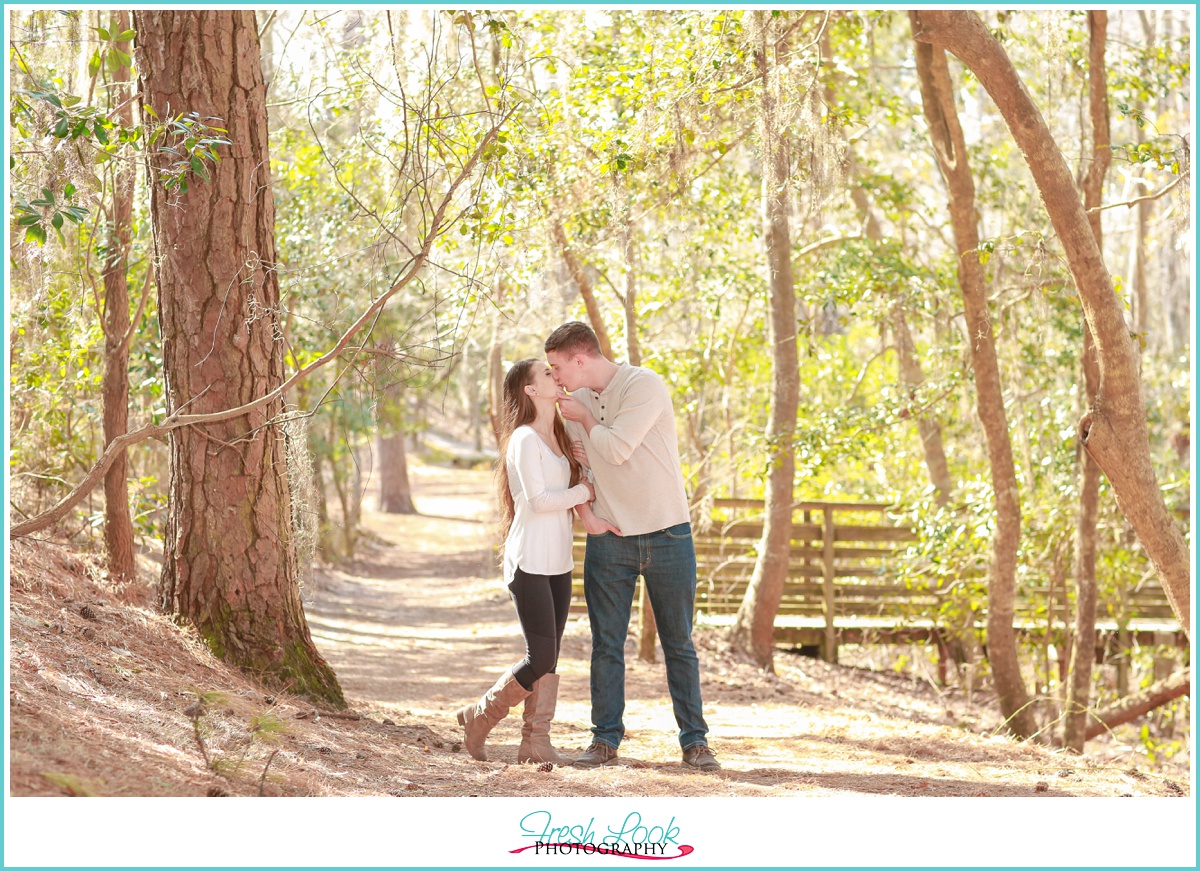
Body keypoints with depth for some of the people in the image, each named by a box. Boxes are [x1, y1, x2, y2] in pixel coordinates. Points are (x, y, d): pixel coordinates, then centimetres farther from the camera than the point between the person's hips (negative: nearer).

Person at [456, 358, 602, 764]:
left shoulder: (557, 439, 15)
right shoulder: (525, 439, -11)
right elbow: (537, 499, -19)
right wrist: (584, 492, -7)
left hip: (558, 564, 8)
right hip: (530, 564, -8)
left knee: (549, 658, 5)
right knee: (540, 658, -8)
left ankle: (535, 742, 9)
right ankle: (479, 716, 9)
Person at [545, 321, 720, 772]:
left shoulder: (644, 385, -13)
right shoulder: (576, 400, 7)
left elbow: (616, 449, -21)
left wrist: (584, 416, -5)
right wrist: (584, 511, 3)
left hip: (666, 533, -4)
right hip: (609, 539, 5)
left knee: (679, 645, 4)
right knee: (606, 646, 3)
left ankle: (694, 742, 10)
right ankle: (605, 740, 11)